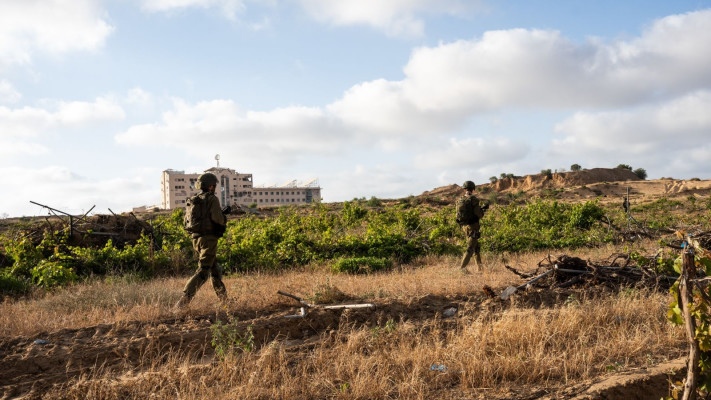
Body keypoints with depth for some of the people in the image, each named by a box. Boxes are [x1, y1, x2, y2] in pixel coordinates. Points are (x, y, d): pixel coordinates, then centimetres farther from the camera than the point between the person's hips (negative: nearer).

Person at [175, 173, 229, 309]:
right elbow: (217, 218, -18)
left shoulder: (195, 200, 15)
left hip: (196, 239, 8)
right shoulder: (212, 199, -8)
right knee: (203, 272, -9)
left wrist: (222, 212, 24)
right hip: (208, 238, -8)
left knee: (214, 268, 20)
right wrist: (224, 219, 4)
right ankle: (184, 300, -20)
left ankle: (223, 298, 30)